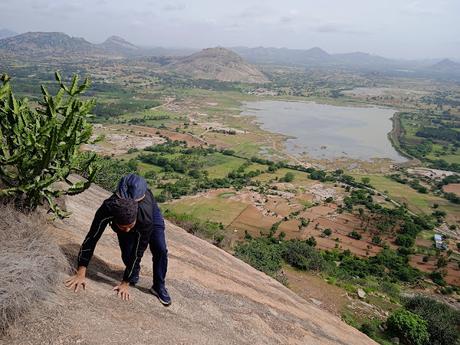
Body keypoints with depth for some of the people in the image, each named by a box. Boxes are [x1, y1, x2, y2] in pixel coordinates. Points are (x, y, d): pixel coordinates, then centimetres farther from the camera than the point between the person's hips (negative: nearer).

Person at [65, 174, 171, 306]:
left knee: (160, 250, -16)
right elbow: (91, 239, -35)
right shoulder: (107, 210, -44)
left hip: (151, 209, -1)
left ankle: (159, 287, 7)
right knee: (127, 254, -11)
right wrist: (80, 274, -36)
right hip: (121, 214, 2)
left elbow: (138, 251, -35)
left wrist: (125, 283, -28)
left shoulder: (146, 216, -46)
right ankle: (134, 274, 23)